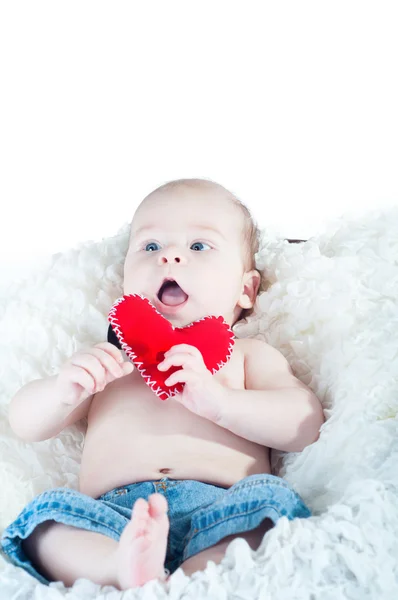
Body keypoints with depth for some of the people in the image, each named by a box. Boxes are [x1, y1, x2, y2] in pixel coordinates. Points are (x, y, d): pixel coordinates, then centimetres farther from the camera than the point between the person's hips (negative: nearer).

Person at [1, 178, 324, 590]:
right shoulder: (108, 357, 26)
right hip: (113, 519, 2)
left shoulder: (248, 355, 20)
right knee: (46, 515, -25)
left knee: (271, 503, -31)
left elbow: (305, 424, 4)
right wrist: (65, 388, -4)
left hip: (219, 515, -1)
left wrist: (218, 401, -13)